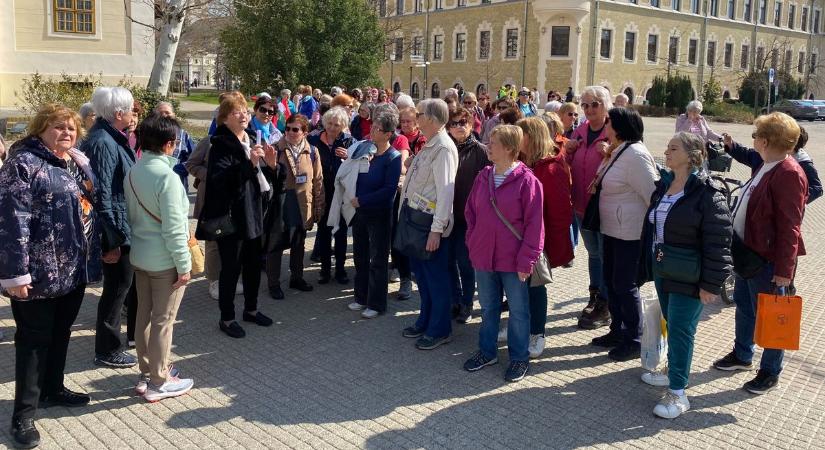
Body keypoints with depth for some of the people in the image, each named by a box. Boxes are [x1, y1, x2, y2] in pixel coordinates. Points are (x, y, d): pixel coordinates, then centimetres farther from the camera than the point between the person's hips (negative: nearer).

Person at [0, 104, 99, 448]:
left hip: (74, 269, 8)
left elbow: (93, 196, 16)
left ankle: (52, 389, 39)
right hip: (41, 272, -8)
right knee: (34, 339, 1)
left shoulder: (72, 162, 12)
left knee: (61, 332, 20)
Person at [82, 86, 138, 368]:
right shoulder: (102, 143, -20)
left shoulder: (114, 139, 10)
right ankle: (107, 351, 15)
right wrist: (112, 240, -22)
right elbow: (101, 196, -23)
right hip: (115, 229, -9)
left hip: (126, 226, 9)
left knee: (125, 283, 20)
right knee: (117, 287, 2)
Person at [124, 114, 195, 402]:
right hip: (164, 260, -8)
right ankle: (158, 383, 14)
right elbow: (173, 227, -21)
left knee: (144, 316, 16)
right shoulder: (166, 176, -21)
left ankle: (146, 373, 30)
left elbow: (130, 215, 12)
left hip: (139, 256, 8)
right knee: (163, 321, 3)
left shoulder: (132, 173, 3)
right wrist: (184, 264, -15)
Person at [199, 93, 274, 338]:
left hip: (253, 214, 8)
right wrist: (248, 162, -32)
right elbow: (219, 179, -26)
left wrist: (269, 163, -2)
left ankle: (251, 309, 34)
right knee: (231, 268, 2)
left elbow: (261, 178, 19)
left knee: (253, 264, 17)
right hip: (230, 216, -8)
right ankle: (227, 318, 16)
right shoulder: (221, 145, -12)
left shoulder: (252, 142, 11)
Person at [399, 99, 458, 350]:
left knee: (435, 276, 4)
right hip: (415, 216, 9)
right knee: (420, 272, 20)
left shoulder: (443, 149, -18)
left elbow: (446, 191, -23)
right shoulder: (428, 146, 11)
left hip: (429, 221, -9)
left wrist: (437, 229, -24)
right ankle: (425, 321, 36)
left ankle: (440, 330, 18)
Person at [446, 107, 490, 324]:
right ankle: (455, 301, 26)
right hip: (448, 214, 4)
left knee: (465, 261, 3)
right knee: (449, 260, 10)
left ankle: (467, 304, 19)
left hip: (468, 215, -4)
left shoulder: (480, 150, -5)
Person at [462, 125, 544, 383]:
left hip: (513, 261, -5)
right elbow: (470, 212, 13)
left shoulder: (526, 180, -13)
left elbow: (534, 224, -14)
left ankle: (519, 358, 24)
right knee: (488, 308, 18)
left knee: (518, 311, 9)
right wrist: (473, 243, 4)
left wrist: (526, 260, -15)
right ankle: (487, 351, 34)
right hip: (483, 256, 5)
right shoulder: (483, 177, 4)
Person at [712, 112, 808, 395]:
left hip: (767, 259, -10)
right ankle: (742, 356, 41)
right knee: (743, 306, 22)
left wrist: (784, 269, -23)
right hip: (746, 251, 10)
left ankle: (770, 372, 23)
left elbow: (790, 227, -24)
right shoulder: (764, 167, 8)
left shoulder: (789, 174, -22)